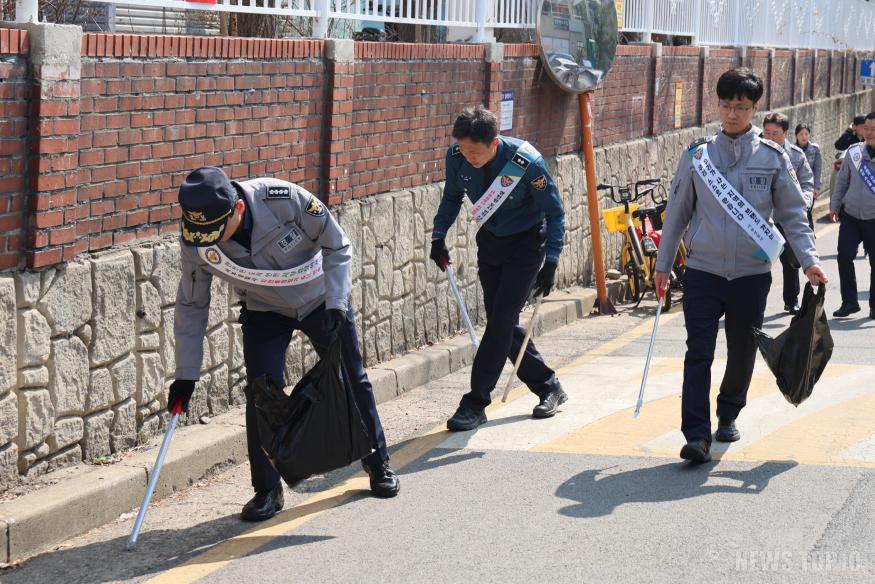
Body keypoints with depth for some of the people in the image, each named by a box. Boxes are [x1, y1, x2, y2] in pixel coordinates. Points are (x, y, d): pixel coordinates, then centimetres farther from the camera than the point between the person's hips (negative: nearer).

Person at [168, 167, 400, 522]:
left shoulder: (283, 199, -36)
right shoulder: (196, 240, -26)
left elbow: (336, 246, -19)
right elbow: (192, 305, -11)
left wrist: (336, 303, -24)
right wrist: (186, 375, -10)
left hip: (322, 300, -1)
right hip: (265, 313, 1)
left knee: (351, 382, 9)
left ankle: (378, 465, 30)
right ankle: (267, 490, 2)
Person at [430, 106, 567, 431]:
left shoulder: (527, 163, -29)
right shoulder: (457, 157, -17)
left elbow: (555, 212, -16)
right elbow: (452, 197, 6)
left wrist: (551, 261, -21)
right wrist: (439, 234, -5)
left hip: (526, 243, -5)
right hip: (490, 242, 6)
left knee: (502, 319, -12)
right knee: (501, 323, 7)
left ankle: (475, 403, -10)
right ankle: (549, 387, 23)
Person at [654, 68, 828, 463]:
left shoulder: (772, 157, 2)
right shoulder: (698, 155, 3)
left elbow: (792, 213, 5)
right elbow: (677, 212, 10)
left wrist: (809, 260, -7)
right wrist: (663, 264, 9)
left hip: (752, 273, 1)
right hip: (702, 271, -1)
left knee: (742, 353, 12)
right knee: (698, 354, -10)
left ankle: (728, 416, 34)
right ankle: (697, 435, -13)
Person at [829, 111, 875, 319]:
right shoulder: (854, 152, 4)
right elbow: (842, 180, 13)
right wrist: (835, 205, 11)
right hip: (850, 215, 2)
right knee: (844, 256, -5)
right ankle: (849, 301, 7)